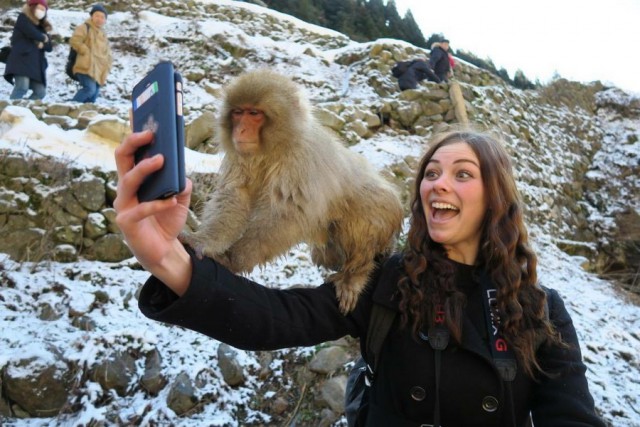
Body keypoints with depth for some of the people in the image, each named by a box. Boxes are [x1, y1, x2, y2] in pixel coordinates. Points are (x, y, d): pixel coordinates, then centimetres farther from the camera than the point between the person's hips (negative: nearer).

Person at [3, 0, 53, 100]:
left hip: (36, 63, 7)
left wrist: (43, 44, -7)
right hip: (22, 60, -7)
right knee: (22, 88, -25)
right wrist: (44, 38, 2)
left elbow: (49, 47, 15)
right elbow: (33, 33, -17)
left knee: (40, 92, -2)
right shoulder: (23, 18, 4)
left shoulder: (41, 26, 24)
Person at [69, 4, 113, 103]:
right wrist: (87, 51, -16)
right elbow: (74, 41, -12)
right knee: (90, 89, -25)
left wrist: (107, 64, 10)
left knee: (94, 93, 4)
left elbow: (107, 52, 27)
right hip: (87, 67, -8)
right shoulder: (85, 28, 0)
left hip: (99, 70, 8)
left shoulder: (103, 34, 24)